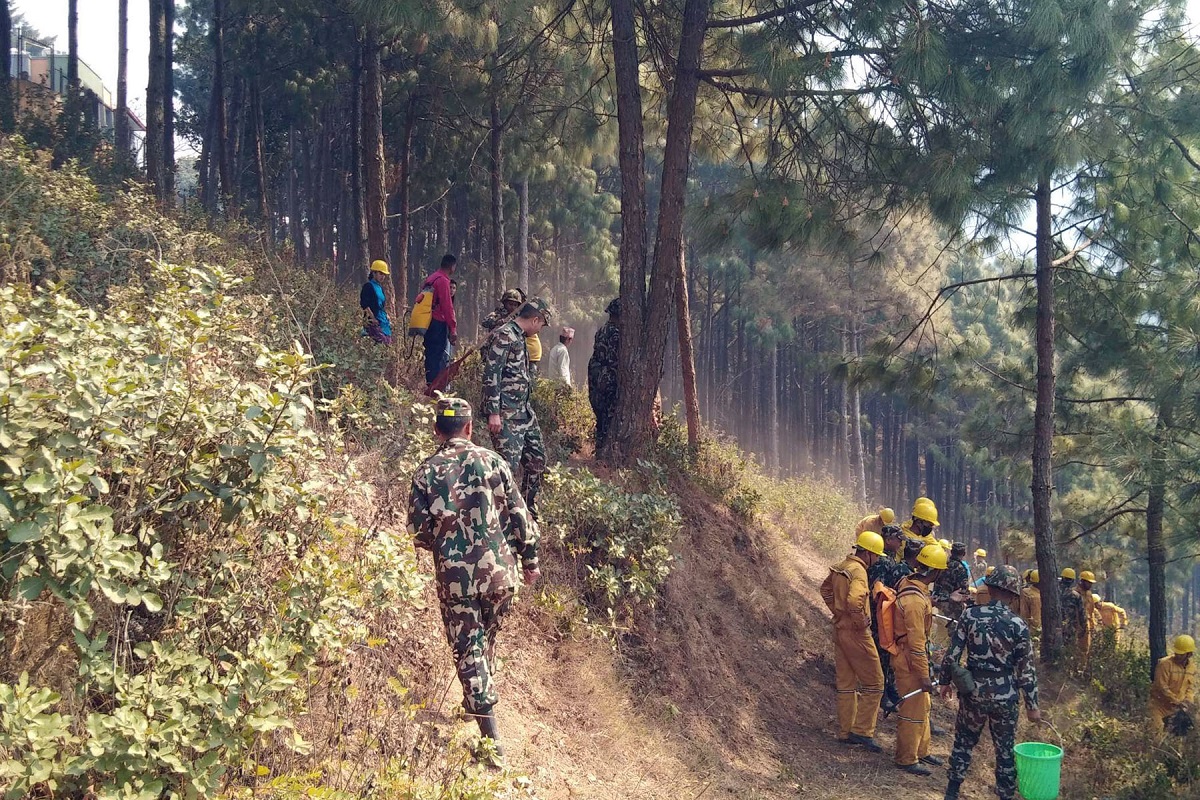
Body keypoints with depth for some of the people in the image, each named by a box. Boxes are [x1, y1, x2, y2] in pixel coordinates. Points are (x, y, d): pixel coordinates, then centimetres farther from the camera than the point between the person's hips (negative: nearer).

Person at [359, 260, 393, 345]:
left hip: (383, 321, 9)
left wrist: (387, 318, 17)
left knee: (388, 343, 0)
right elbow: (364, 305, -13)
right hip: (373, 322, -9)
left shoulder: (380, 287, 20)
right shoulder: (368, 286, -5)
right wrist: (373, 318, -17)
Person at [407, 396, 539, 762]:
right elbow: (519, 515, 2)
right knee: (486, 642, 23)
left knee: (468, 650, 4)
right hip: (500, 571, 2)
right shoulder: (492, 461, 0)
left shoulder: (426, 472, -3)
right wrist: (529, 560, 13)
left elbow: (418, 529, 0)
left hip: (455, 577, -2)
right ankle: (478, 704, 41)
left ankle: (492, 739, -1)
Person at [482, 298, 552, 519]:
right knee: (509, 462, -12)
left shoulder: (519, 337, 17)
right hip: (506, 415, -10)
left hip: (524, 411, 10)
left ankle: (530, 513, 24)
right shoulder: (503, 336, -13)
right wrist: (493, 413, -23)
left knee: (537, 459, 13)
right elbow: (491, 375, -19)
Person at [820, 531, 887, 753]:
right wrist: (861, 621, -21)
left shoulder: (840, 568, 9)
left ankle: (845, 732, 20)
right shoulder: (858, 571, -20)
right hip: (856, 633, -9)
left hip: (840, 629, 9)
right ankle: (862, 731, 0)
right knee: (873, 683, 1)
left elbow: (826, 589, 26)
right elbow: (854, 601, -36)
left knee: (846, 683, 15)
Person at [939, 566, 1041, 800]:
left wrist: (945, 680, 10)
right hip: (1005, 697, -1)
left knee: (963, 742, 17)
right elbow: (1026, 670, -6)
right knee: (1006, 750, 13)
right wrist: (1032, 705, 3)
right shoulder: (1018, 625, -10)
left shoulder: (970, 615, -8)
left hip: (973, 692, 1)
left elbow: (953, 653, -5)